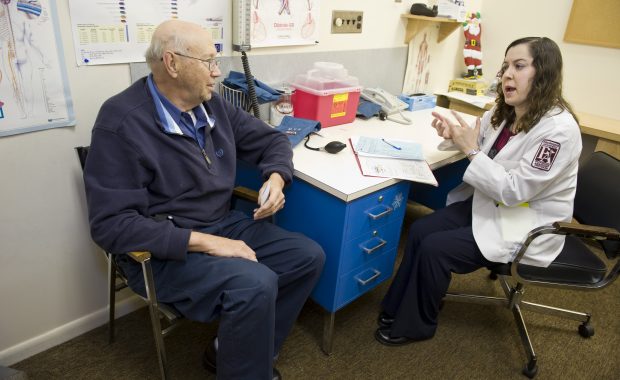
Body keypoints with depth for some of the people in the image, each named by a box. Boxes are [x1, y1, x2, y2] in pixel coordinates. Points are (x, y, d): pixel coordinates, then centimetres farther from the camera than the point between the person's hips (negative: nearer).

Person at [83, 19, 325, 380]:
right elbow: (112, 224, -22)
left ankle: (239, 350, 10)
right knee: (255, 284, -31)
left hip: (224, 224, 8)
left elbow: (272, 139, 13)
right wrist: (204, 242, -28)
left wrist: (275, 178, -10)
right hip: (164, 249, -7)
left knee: (309, 256, -4)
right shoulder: (122, 123, -18)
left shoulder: (212, 106, 3)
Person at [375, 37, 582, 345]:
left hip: (525, 225, -8)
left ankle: (414, 325, 6)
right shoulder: (504, 111, -1)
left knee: (434, 249, -17)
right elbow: (477, 139, 17)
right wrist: (454, 134, -6)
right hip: (488, 203, 8)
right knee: (419, 231, -7)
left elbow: (514, 191, -26)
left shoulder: (558, 130, -25)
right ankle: (397, 309, 8)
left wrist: (470, 150, -25)